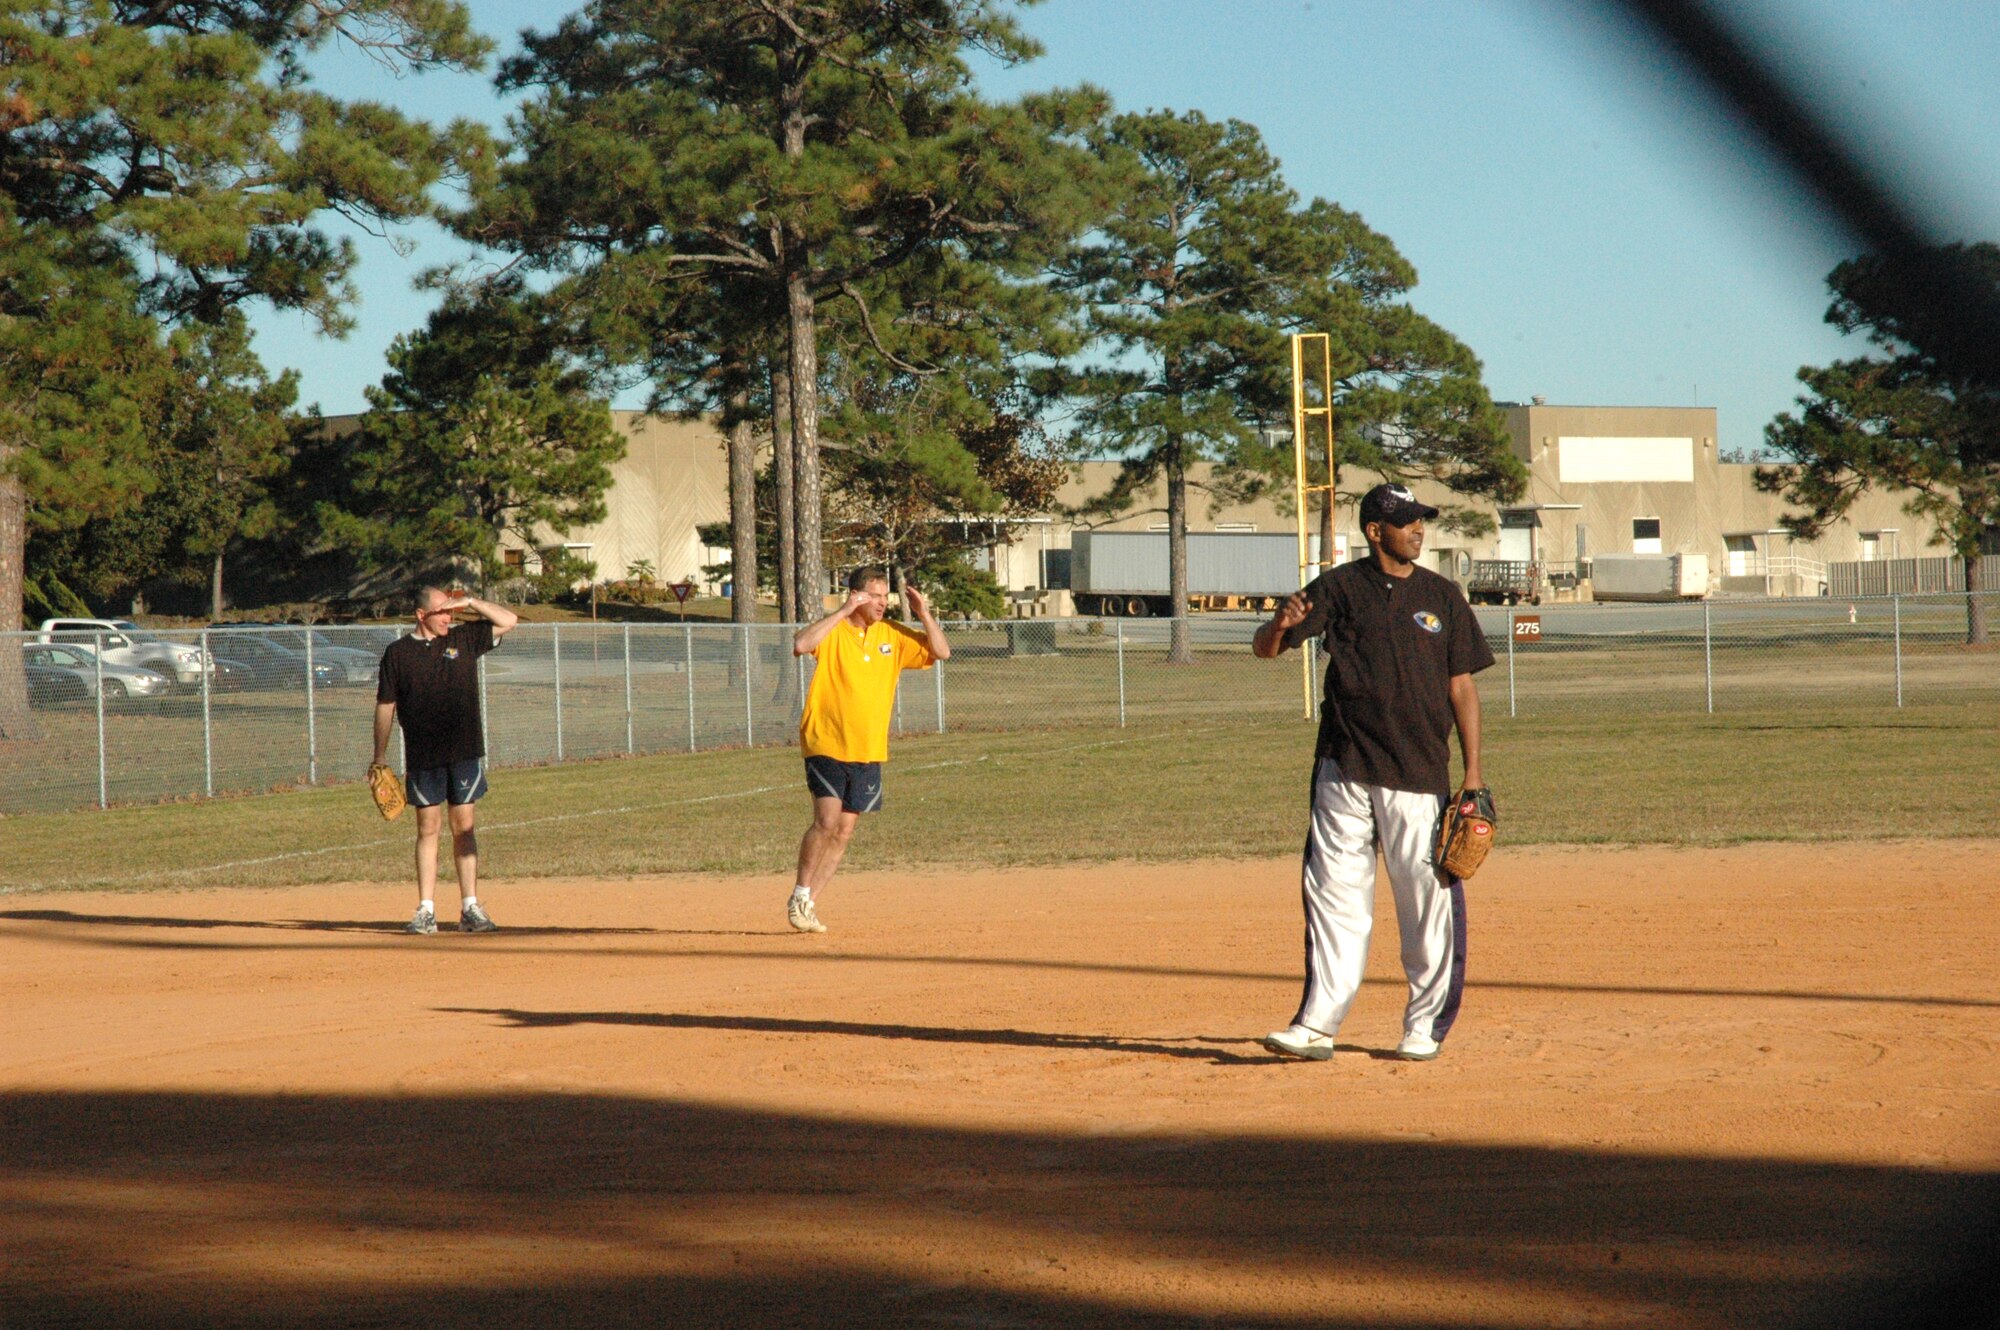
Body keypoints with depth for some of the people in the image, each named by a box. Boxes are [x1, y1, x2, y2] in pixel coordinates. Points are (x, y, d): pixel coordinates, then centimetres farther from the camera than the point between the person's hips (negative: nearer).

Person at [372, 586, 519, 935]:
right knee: (428, 828, 1)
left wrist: (470, 602, -3)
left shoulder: (464, 639, 8)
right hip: (422, 758, -1)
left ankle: (470, 907, 4)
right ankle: (426, 911, 2)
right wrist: (379, 759, 2)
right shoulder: (397, 653, 2)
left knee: (463, 826, 2)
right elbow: (385, 706, 5)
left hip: (464, 752, 1)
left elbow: (509, 620, 8)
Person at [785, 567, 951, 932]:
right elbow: (801, 645, -29)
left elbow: (941, 652, 5)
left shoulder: (893, 635, 7)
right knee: (827, 821, -16)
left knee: (844, 831, 5)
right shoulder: (833, 631, -8)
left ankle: (809, 902, 15)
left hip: (868, 752, 5)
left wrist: (923, 613, -7)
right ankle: (800, 896, -1)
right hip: (827, 746, -5)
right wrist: (844, 612, -28)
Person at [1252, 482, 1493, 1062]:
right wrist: (1280, 625, -25)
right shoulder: (1338, 589, 3)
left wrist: (1472, 775, 1)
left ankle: (1425, 1026, 11)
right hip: (1344, 770, 0)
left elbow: (1462, 686, 8)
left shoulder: (1441, 596, 7)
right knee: (1334, 895, 0)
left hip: (1419, 774, 0)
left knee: (1429, 898, 0)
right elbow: (1264, 648, 0)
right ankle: (1319, 1024, 2)